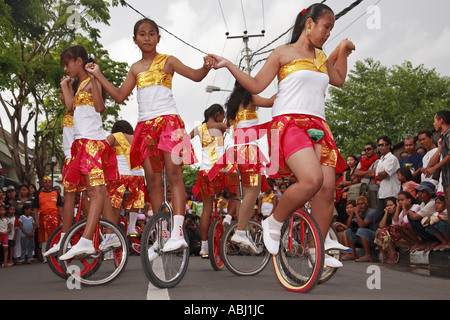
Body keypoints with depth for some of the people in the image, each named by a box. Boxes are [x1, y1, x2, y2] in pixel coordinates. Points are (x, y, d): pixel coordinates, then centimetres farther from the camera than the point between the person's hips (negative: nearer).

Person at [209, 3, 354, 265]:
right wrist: (228, 64, -5)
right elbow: (256, 85, 2)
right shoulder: (283, 53, 4)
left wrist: (343, 51, 25)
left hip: (318, 127, 7)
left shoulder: (320, 57, 23)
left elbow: (339, 79, 34)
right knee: (312, 179, -29)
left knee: (327, 188, -6)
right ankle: (274, 223, -5)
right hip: (289, 123, -7)